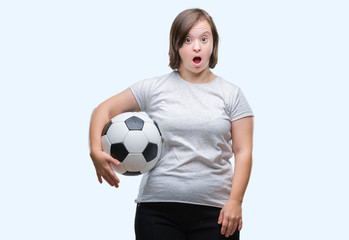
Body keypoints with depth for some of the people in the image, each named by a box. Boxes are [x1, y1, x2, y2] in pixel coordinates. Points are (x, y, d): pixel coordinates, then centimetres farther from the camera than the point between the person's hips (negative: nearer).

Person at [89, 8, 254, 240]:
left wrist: (235, 201, -8)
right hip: (157, 210, 0)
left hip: (215, 212, 0)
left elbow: (243, 152, 3)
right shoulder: (154, 88, 8)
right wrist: (96, 151, -9)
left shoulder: (231, 94, 8)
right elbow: (103, 110, 9)